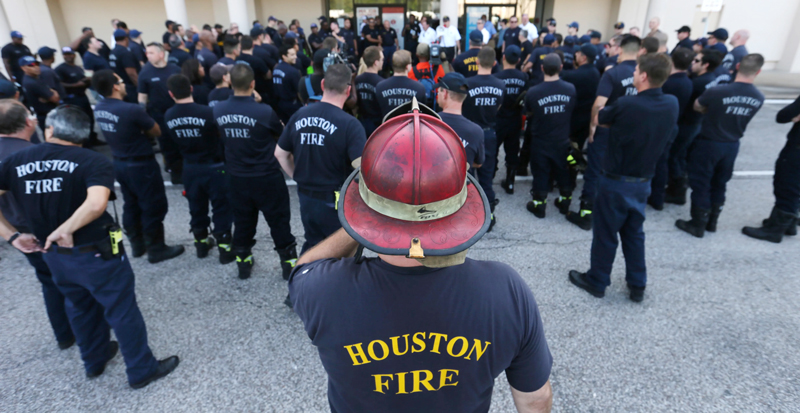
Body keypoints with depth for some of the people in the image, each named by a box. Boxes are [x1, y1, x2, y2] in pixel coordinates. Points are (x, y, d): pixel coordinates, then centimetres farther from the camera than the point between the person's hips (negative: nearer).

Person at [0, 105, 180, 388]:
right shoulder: (93, 161, -16)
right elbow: (96, 204, -34)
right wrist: (65, 229, -22)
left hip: (52, 254, 6)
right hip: (96, 253, -6)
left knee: (80, 306, 26)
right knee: (122, 310, 9)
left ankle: (94, 361, 46)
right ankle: (142, 370, 23)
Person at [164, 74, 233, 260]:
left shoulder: (168, 116, -6)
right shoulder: (207, 112, -21)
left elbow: (177, 139, 6)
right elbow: (221, 134, -8)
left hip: (190, 168, 4)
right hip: (214, 168, -4)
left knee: (196, 208, 19)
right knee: (221, 208, 8)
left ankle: (201, 243, 33)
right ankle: (225, 248, 13)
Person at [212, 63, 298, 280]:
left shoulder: (218, 111, -7)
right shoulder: (264, 111, -20)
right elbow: (280, 133, 0)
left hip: (236, 177, 4)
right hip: (267, 177, -4)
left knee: (243, 222, 19)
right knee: (278, 221, 10)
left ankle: (243, 263, 32)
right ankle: (289, 263, 20)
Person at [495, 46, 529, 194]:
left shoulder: (497, 77, -17)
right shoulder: (524, 77, -6)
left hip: (498, 120, -4)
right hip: (515, 121, 4)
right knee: (512, 153, 14)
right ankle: (510, 183, 24)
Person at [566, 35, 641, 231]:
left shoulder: (612, 73, -17)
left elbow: (599, 104, -24)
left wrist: (593, 124, -9)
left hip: (606, 131, -5)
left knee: (594, 172, 5)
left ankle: (585, 214, 11)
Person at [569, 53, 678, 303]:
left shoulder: (625, 105, -22)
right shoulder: (672, 105, -4)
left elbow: (598, 118, -3)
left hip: (616, 182, -5)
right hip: (644, 182, 6)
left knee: (605, 233, 9)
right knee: (634, 234, 19)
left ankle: (597, 282, 24)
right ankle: (637, 286, 30)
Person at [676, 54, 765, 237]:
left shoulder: (717, 92, -23)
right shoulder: (759, 98, -7)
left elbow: (697, 107, -4)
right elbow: (739, 114, 8)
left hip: (709, 143, -5)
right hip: (732, 145, 5)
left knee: (700, 184, 6)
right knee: (719, 184, 18)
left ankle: (698, 225, 14)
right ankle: (712, 222, 30)